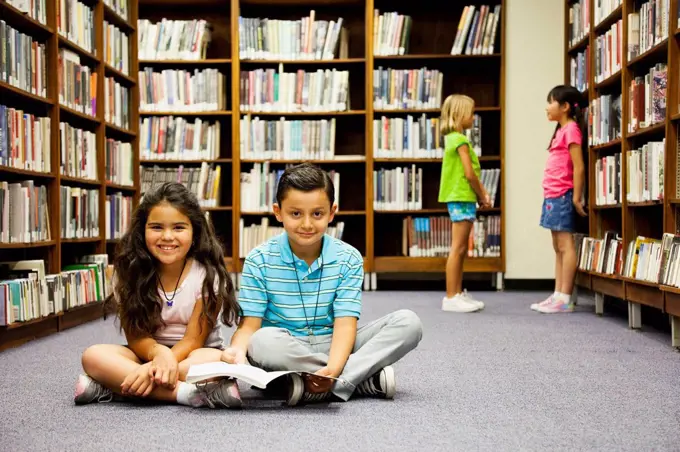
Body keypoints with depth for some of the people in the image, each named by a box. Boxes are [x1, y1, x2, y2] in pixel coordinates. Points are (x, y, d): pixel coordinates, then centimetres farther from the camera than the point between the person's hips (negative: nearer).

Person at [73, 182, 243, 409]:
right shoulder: (129, 271, -7)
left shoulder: (207, 273, -13)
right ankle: (188, 393, -36)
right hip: (149, 353, 3)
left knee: (216, 361, -36)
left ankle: (112, 386, -31)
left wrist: (154, 369, -31)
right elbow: (136, 337, -9)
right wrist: (160, 354, -32)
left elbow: (193, 340, -14)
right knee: (93, 356, -25)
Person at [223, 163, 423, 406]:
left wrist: (332, 370, -31)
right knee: (265, 341, -38)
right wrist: (237, 350, -33)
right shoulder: (259, 261, -5)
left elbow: (345, 323, -11)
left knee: (407, 322, -17)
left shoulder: (348, 259, -3)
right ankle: (368, 379, -27)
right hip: (285, 353, -1)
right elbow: (249, 324, -8)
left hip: (332, 348, 1)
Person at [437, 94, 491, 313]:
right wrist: (482, 195, -5)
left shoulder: (454, 138, 17)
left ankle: (458, 293, 19)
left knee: (461, 249, 13)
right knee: (458, 248, -7)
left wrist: (481, 194, 7)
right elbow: (469, 174, -18)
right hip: (462, 198, -10)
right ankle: (451, 297, -5)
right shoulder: (461, 140, -13)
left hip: (463, 199, 10)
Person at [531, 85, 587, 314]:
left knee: (566, 246, -8)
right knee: (558, 248, 10)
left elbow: (579, 167, -16)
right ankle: (557, 296, 15)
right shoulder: (562, 130, 18)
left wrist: (576, 198, -17)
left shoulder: (571, 129, -10)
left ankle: (565, 299, -7)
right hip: (554, 196, 10)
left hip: (562, 196, -10)